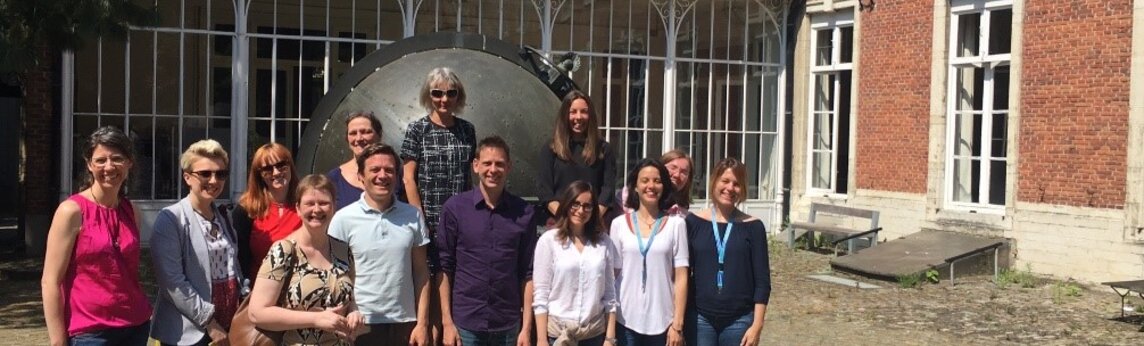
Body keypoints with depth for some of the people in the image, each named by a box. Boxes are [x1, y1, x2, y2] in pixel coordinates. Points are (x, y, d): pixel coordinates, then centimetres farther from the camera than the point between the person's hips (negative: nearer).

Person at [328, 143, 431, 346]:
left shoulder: (413, 217, 3)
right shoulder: (344, 219, -4)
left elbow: (421, 273, 5)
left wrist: (422, 323, 1)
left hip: (405, 323, 2)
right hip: (361, 325, -2)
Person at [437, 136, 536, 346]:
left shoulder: (523, 213, 0)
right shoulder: (454, 208, -3)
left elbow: (528, 273, 2)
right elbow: (444, 268, 0)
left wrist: (527, 327, -1)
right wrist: (447, 322, -4)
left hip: (508, 324, 1)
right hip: (465, 323, -1)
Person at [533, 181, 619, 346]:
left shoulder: (604, 242, 5)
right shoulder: (548, 240, -4)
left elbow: (610, 293, 7)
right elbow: (540, 294, -5)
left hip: (595, 333, 3)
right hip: (557, 333, -2)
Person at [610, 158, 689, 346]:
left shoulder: (676, 224, 0)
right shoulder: (619, 224, 3)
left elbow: (681, 277, -1)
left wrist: (677, 324, -6)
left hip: (663, 322, -1)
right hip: (627, 320, 1)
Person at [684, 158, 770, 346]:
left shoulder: (752, 227, 0)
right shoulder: (694, 222, 1)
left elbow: (762, 281, 0)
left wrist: (757, 324, -6)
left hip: (739, 321, 0)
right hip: (700, 318, 1)